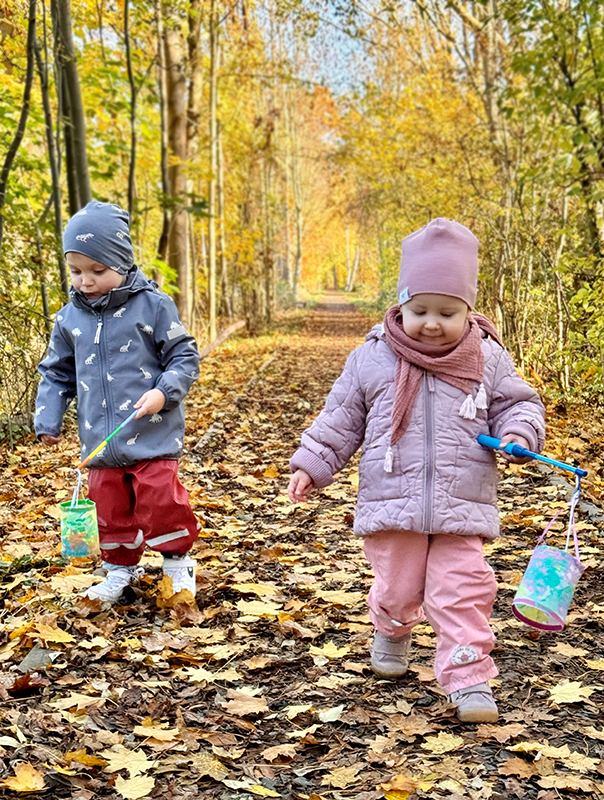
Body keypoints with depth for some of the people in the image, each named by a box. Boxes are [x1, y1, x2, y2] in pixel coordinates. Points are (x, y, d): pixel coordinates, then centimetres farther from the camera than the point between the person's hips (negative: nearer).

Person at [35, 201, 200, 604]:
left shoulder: (152, 305, -7)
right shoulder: (70, 318, 5)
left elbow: (185, 356, -3)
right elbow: (57, 374, 16)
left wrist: (164, 392, -18)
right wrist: (48, 420, 8)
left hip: (152, 435, -4)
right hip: (100, 438, 4)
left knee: (161, 499, -3)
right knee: (110, 506, 11)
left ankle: (178, 561, 20)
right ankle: (120, 569, 30)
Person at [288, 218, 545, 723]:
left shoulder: (488, 359, 1)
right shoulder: (372, 358, 0)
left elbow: (517, 402, 9)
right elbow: (340, 418, 7)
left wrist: (518, 434, -13)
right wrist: (312, 465, 2)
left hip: (462, 508, 0)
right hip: (391, 505, 1)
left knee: (463, 592, -5)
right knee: (398, 588, 13)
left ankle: (469, 678, 6)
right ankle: (392, 633, 46)